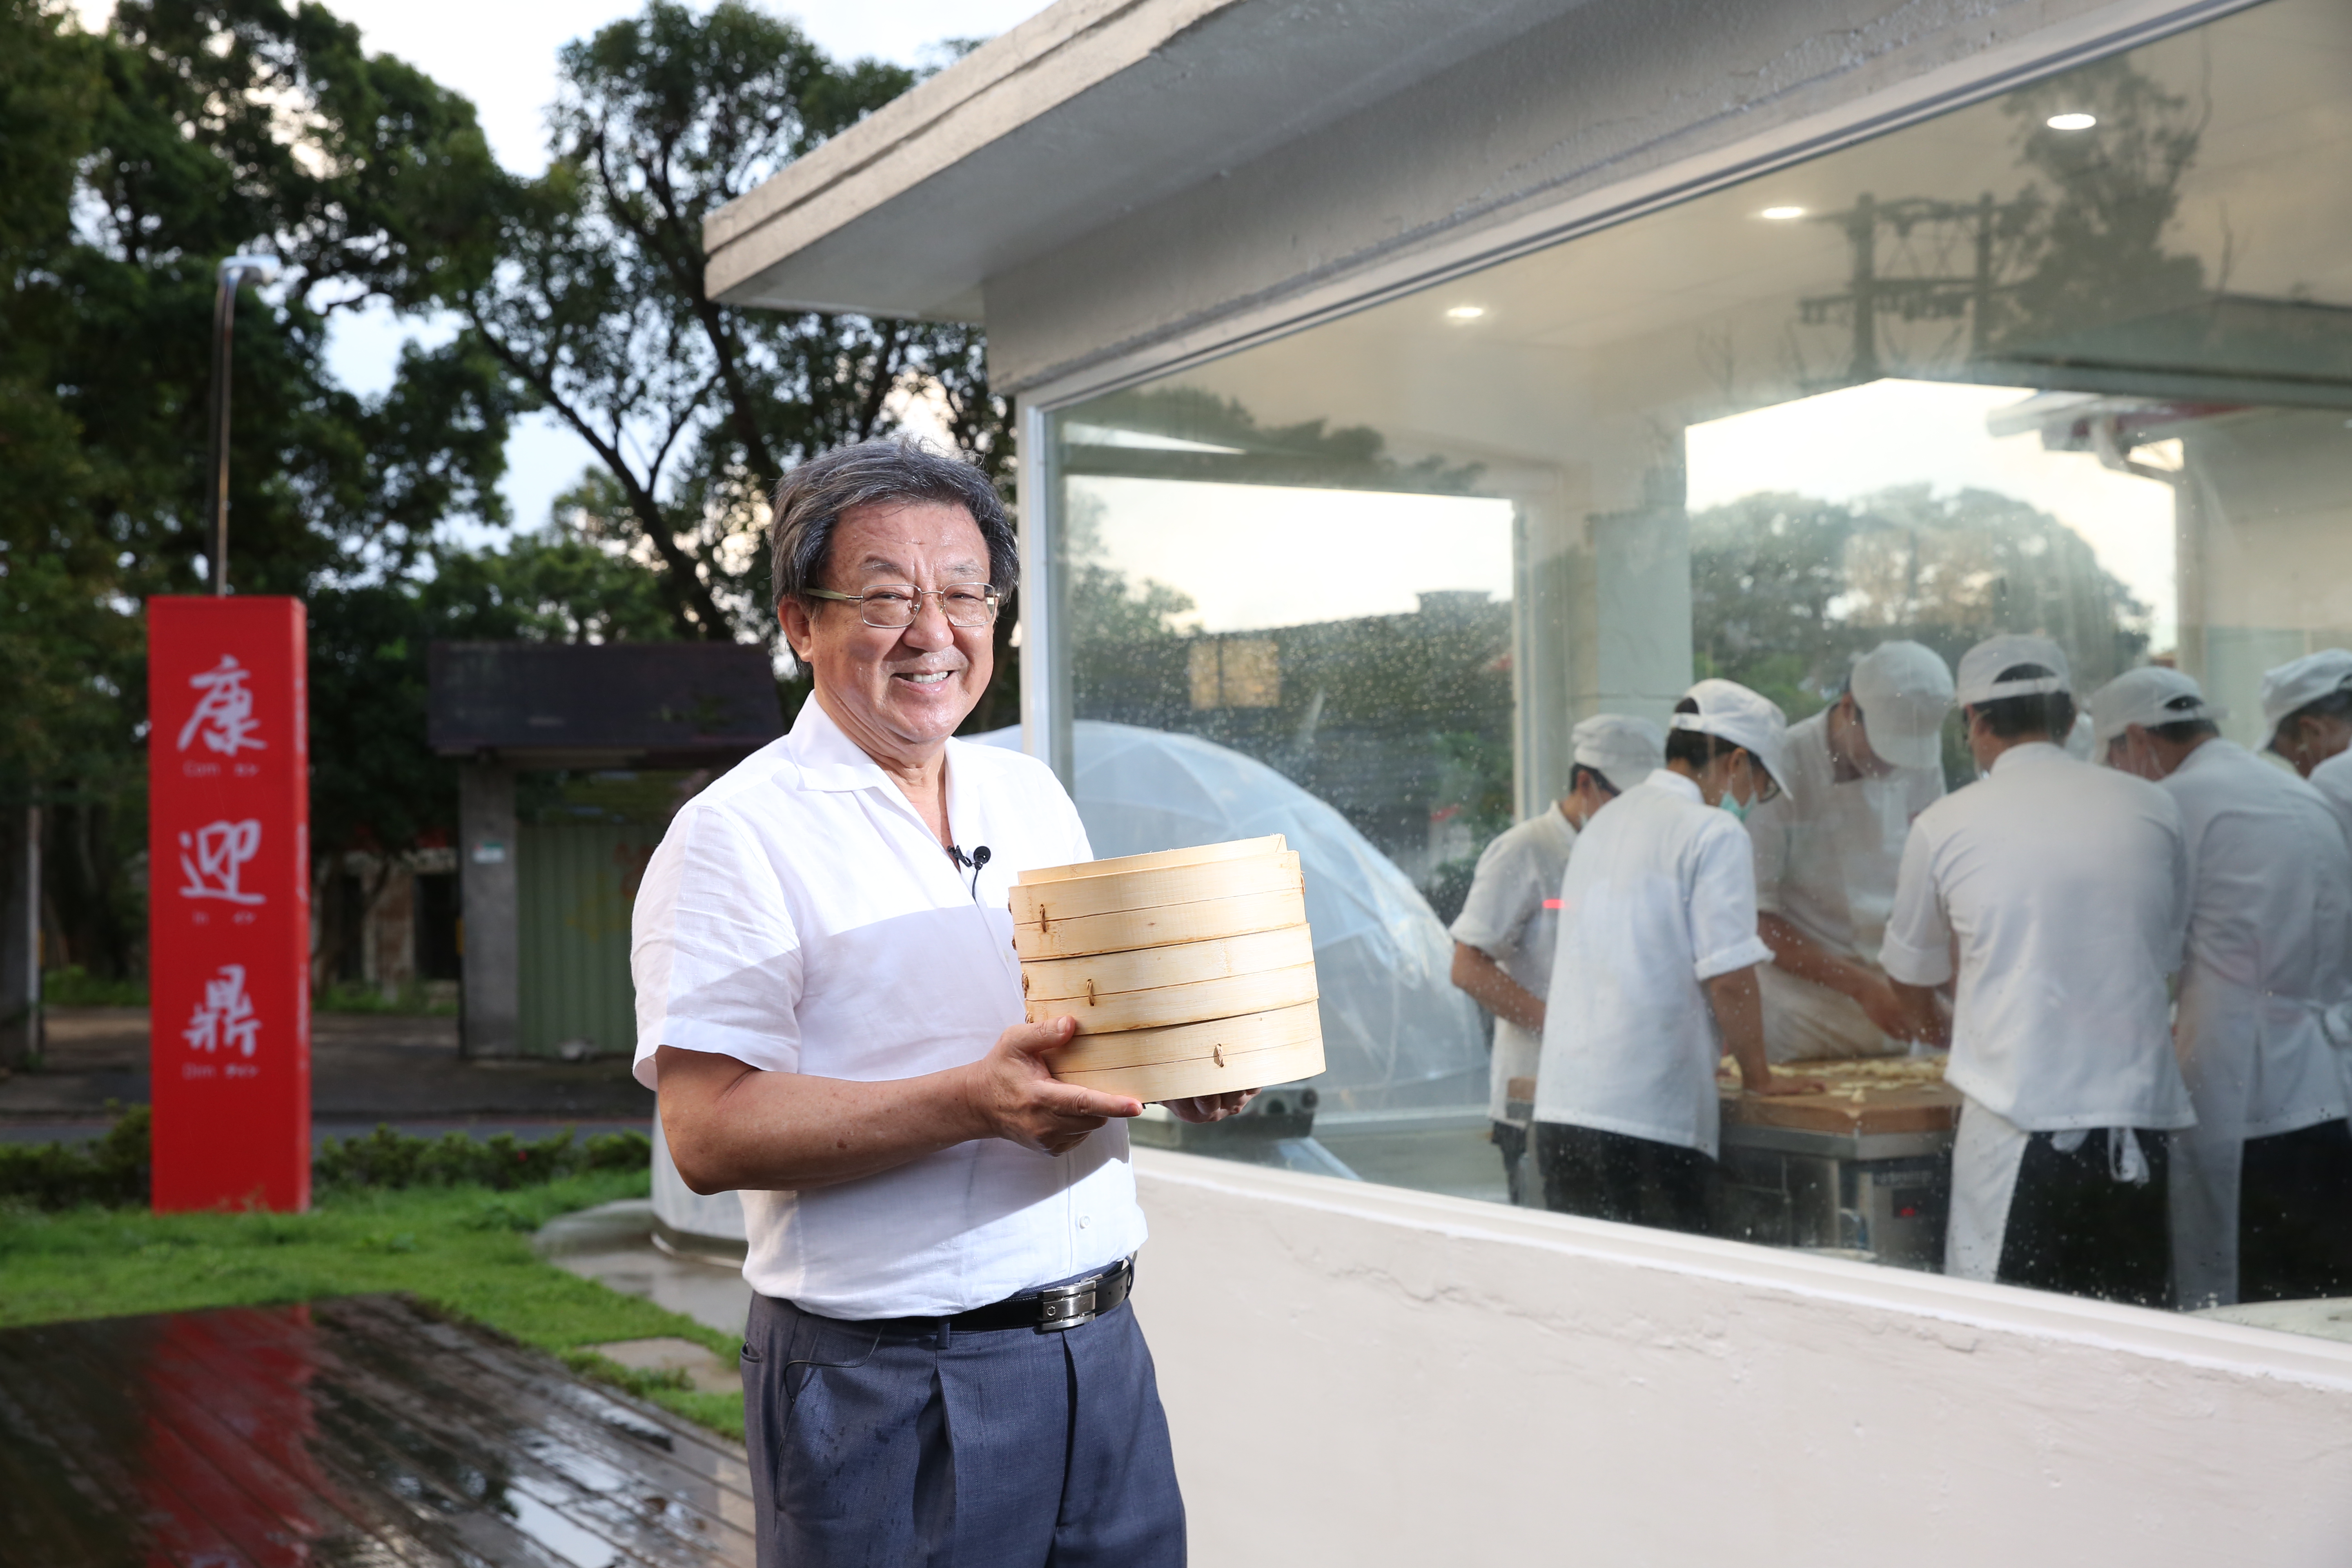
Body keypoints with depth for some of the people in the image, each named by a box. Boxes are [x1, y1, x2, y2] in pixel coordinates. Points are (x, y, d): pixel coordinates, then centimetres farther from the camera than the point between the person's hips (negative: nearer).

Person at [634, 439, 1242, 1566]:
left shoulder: (1032, 796, 13)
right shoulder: (738, 835, -9)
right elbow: (708, 1135, -17)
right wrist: (971, 1104, -26)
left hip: (1100, 1345, 6)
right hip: (888, 1384, -6)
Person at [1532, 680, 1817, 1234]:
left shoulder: (1604, 822, 20)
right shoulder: (1713, 831, -5)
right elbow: (1728, 976, -10)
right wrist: (1759, 1075, 4)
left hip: (1560, 1103, 7)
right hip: (1651, 1116, -7)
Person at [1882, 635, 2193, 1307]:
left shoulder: (1944, 826, 0)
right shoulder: (2153, 810, 5)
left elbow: (1910, 978, 16)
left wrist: (1934, 1026, 38)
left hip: (2017, 1119, -3)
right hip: (2137, 1115, 3)